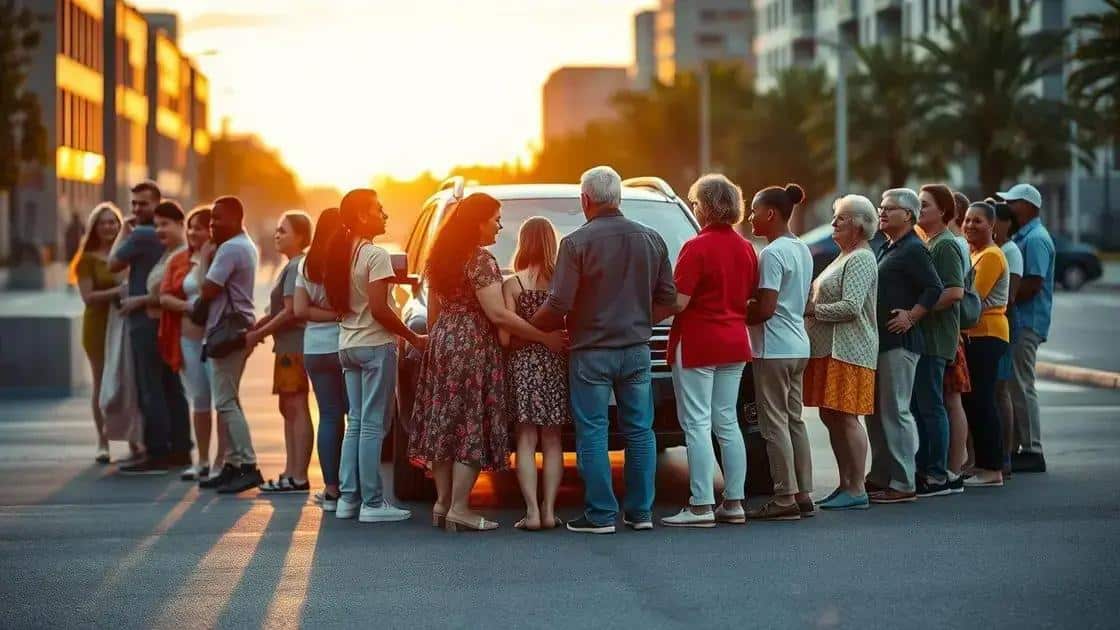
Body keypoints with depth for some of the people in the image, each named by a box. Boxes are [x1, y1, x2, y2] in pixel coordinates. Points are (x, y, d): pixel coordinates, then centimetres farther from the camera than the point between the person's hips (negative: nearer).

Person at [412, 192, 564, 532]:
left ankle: (442, 501, 15)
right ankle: (459, 509, -5)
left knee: (443, 423, 11)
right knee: (471, 426, -4)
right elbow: (497, 314, -19)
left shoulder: (442, 258, 11)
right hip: (473, 347, -9)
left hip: (443, 342, 9)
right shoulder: (480, 260, -15)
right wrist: (546, 338, -16)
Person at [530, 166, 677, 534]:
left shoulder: (578, 243, -11)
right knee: (640, 431, 10)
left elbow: (558, 306, -14)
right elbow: (668, 300, 8)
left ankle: (600, 514, 0)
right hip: (637, 349, 4)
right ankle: (640, 512, 12)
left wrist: (528, 327, 2)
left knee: (592, 432, 1)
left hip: (592, 350, -4)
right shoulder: (651, 240, 5)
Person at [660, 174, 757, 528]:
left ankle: (701, 506, -5)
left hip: (697, 343, -7)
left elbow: (678, 302, -18)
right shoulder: (746, 249, 7)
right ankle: (733, 503, 13)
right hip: (734, 342, 7)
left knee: (697, 424, -3)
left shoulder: (697, 247, -15)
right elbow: (751, 299, 13)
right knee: (727, 423, 12)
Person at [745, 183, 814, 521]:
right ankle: (803, 494, 14)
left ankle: (785, 498, -4)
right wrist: (752, 305, 13)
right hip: (798, 344, 9)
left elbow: (765, 308, -21)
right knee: (794, 420, 12)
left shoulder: (773, 253, -16)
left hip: (774, 348, -9)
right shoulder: (802, 249, 13)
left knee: (775, 423, -5)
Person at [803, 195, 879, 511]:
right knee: (831, 416, 10)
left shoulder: (861, 259, -11)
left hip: (849, 351, -10)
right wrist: (812, 306, 11)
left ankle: (857, 491, -7)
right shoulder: (844, 257, 20)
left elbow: (851, 306, -20)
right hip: (829, 349, 10)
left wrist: (812, 310, -12)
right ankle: (845, 484, 16)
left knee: (847, 418, -9)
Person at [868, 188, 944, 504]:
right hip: (880, 340, 10)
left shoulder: (913, 249, -11)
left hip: (899, 341, -10)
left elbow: (934, 289, -19)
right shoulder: (887, 249, 18)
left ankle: (902, 484, -5)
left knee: (895, 412, -8)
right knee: (876, 411, 14)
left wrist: (910, 317, -18)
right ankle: (880, 477, 22)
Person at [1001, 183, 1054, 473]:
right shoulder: (1022, 237, 17)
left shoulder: (1035, 239, -14)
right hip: (1018, 321, 10)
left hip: (1027, 322, -10)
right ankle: (1016, 447, 17)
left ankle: (1032, 452, -3)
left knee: (1021, 386, -7)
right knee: (1015, 386, 12)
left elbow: (1032, 284, -21)